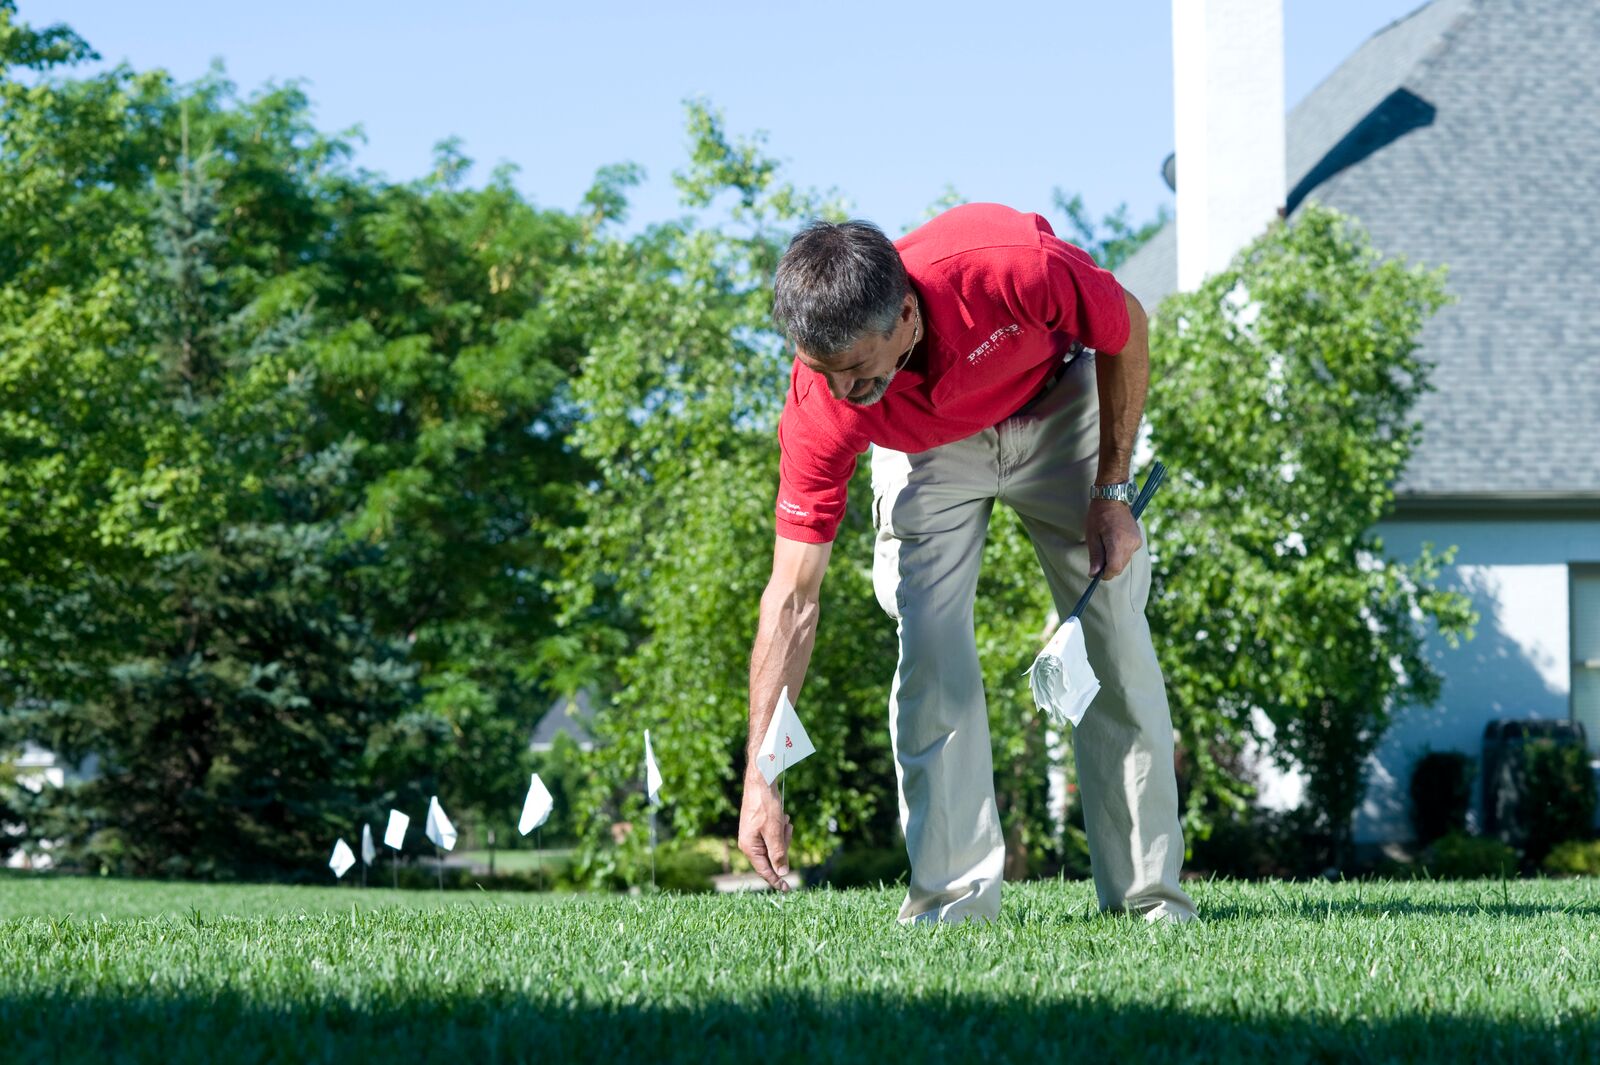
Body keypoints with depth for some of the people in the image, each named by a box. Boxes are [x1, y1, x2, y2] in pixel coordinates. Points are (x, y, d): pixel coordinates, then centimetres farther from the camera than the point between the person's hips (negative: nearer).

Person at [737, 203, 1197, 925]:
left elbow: (1127, 330, -18)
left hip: (1057, 407, 0)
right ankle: (958, 893, -9)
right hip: (926, 450, 0)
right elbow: (792, 599, -31)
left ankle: (1148, 891, 5)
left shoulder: (1016, 269, -43)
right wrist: (759, 781, -36)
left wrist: (1112, 493, -16)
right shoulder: (820, 410, -35)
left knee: (1114, 641, -3)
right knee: (929, 643, -16)